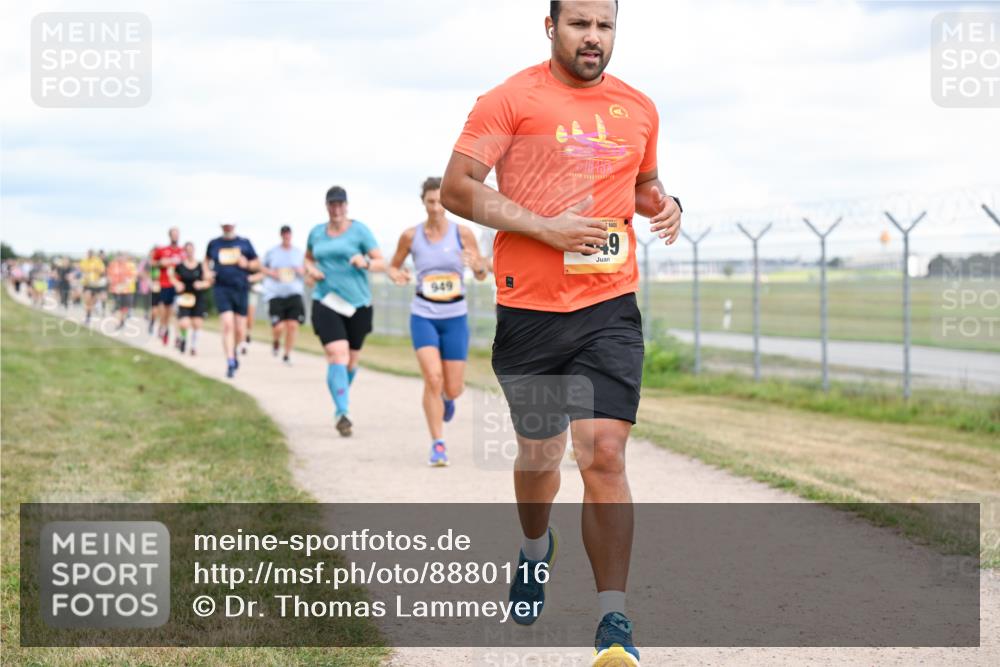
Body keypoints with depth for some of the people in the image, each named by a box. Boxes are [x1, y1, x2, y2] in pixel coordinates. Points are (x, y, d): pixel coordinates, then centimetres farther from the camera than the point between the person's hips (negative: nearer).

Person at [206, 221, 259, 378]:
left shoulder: (244, 243, 7)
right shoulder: (214, 244, 9)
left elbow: (257, 263, 14)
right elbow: (207, 260, 26)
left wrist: (247, 264, -7)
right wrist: (207, 271, 6)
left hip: (241, 289, 1)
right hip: (222, 288, -1)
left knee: (240, 331, 4)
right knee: (228, 325, -16)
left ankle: (233, 350, 36)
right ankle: (230, 362, -14)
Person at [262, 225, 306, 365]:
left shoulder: (299, 253, 8)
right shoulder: (272, 252, 4)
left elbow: (305, 269, 20)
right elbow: (263, 268, 14)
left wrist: (302, 271, -3)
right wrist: (271, 273, -5)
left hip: (294, 294, 2)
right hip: (275, 294, -2)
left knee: (293, 324, -10)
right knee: (278, 327, -12)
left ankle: (287, 355, 7)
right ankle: (276, 341, 25)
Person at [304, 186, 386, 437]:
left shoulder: (359, 230, -1)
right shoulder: (317, 232, 9)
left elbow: (382, 263, -3)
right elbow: (308, 258, 26)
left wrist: (365, 263, -25)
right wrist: (310, 269, 3)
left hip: (358, 303, 0)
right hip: (327, 303, 0)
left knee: (352, 359, 11)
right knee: (337, 356, -17)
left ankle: (342, 397, 41)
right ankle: (342, 413, -21)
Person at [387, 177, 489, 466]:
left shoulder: (462, 233, -4)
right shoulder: (411, 236, -2)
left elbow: (482, 275, 0)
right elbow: (392, 266, 12)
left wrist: (477, 265, -23)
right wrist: (396, 275, -11)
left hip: (455, 317, 1)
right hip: (423, 315, -1)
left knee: (453, 389, 4)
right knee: (433, 378, -20)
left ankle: (447, 397, 43)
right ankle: (438, 446, -11)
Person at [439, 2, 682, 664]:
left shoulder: (639, 109, 11)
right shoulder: (513, 99, -3)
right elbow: (457, 187, -7)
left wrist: (664, 203, 4)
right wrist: (544, 225, -16)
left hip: (611, 308, 1)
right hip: (529, 310, -1)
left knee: (604, 454, -13)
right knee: (539, 453, 15)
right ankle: (536, 548, 48)